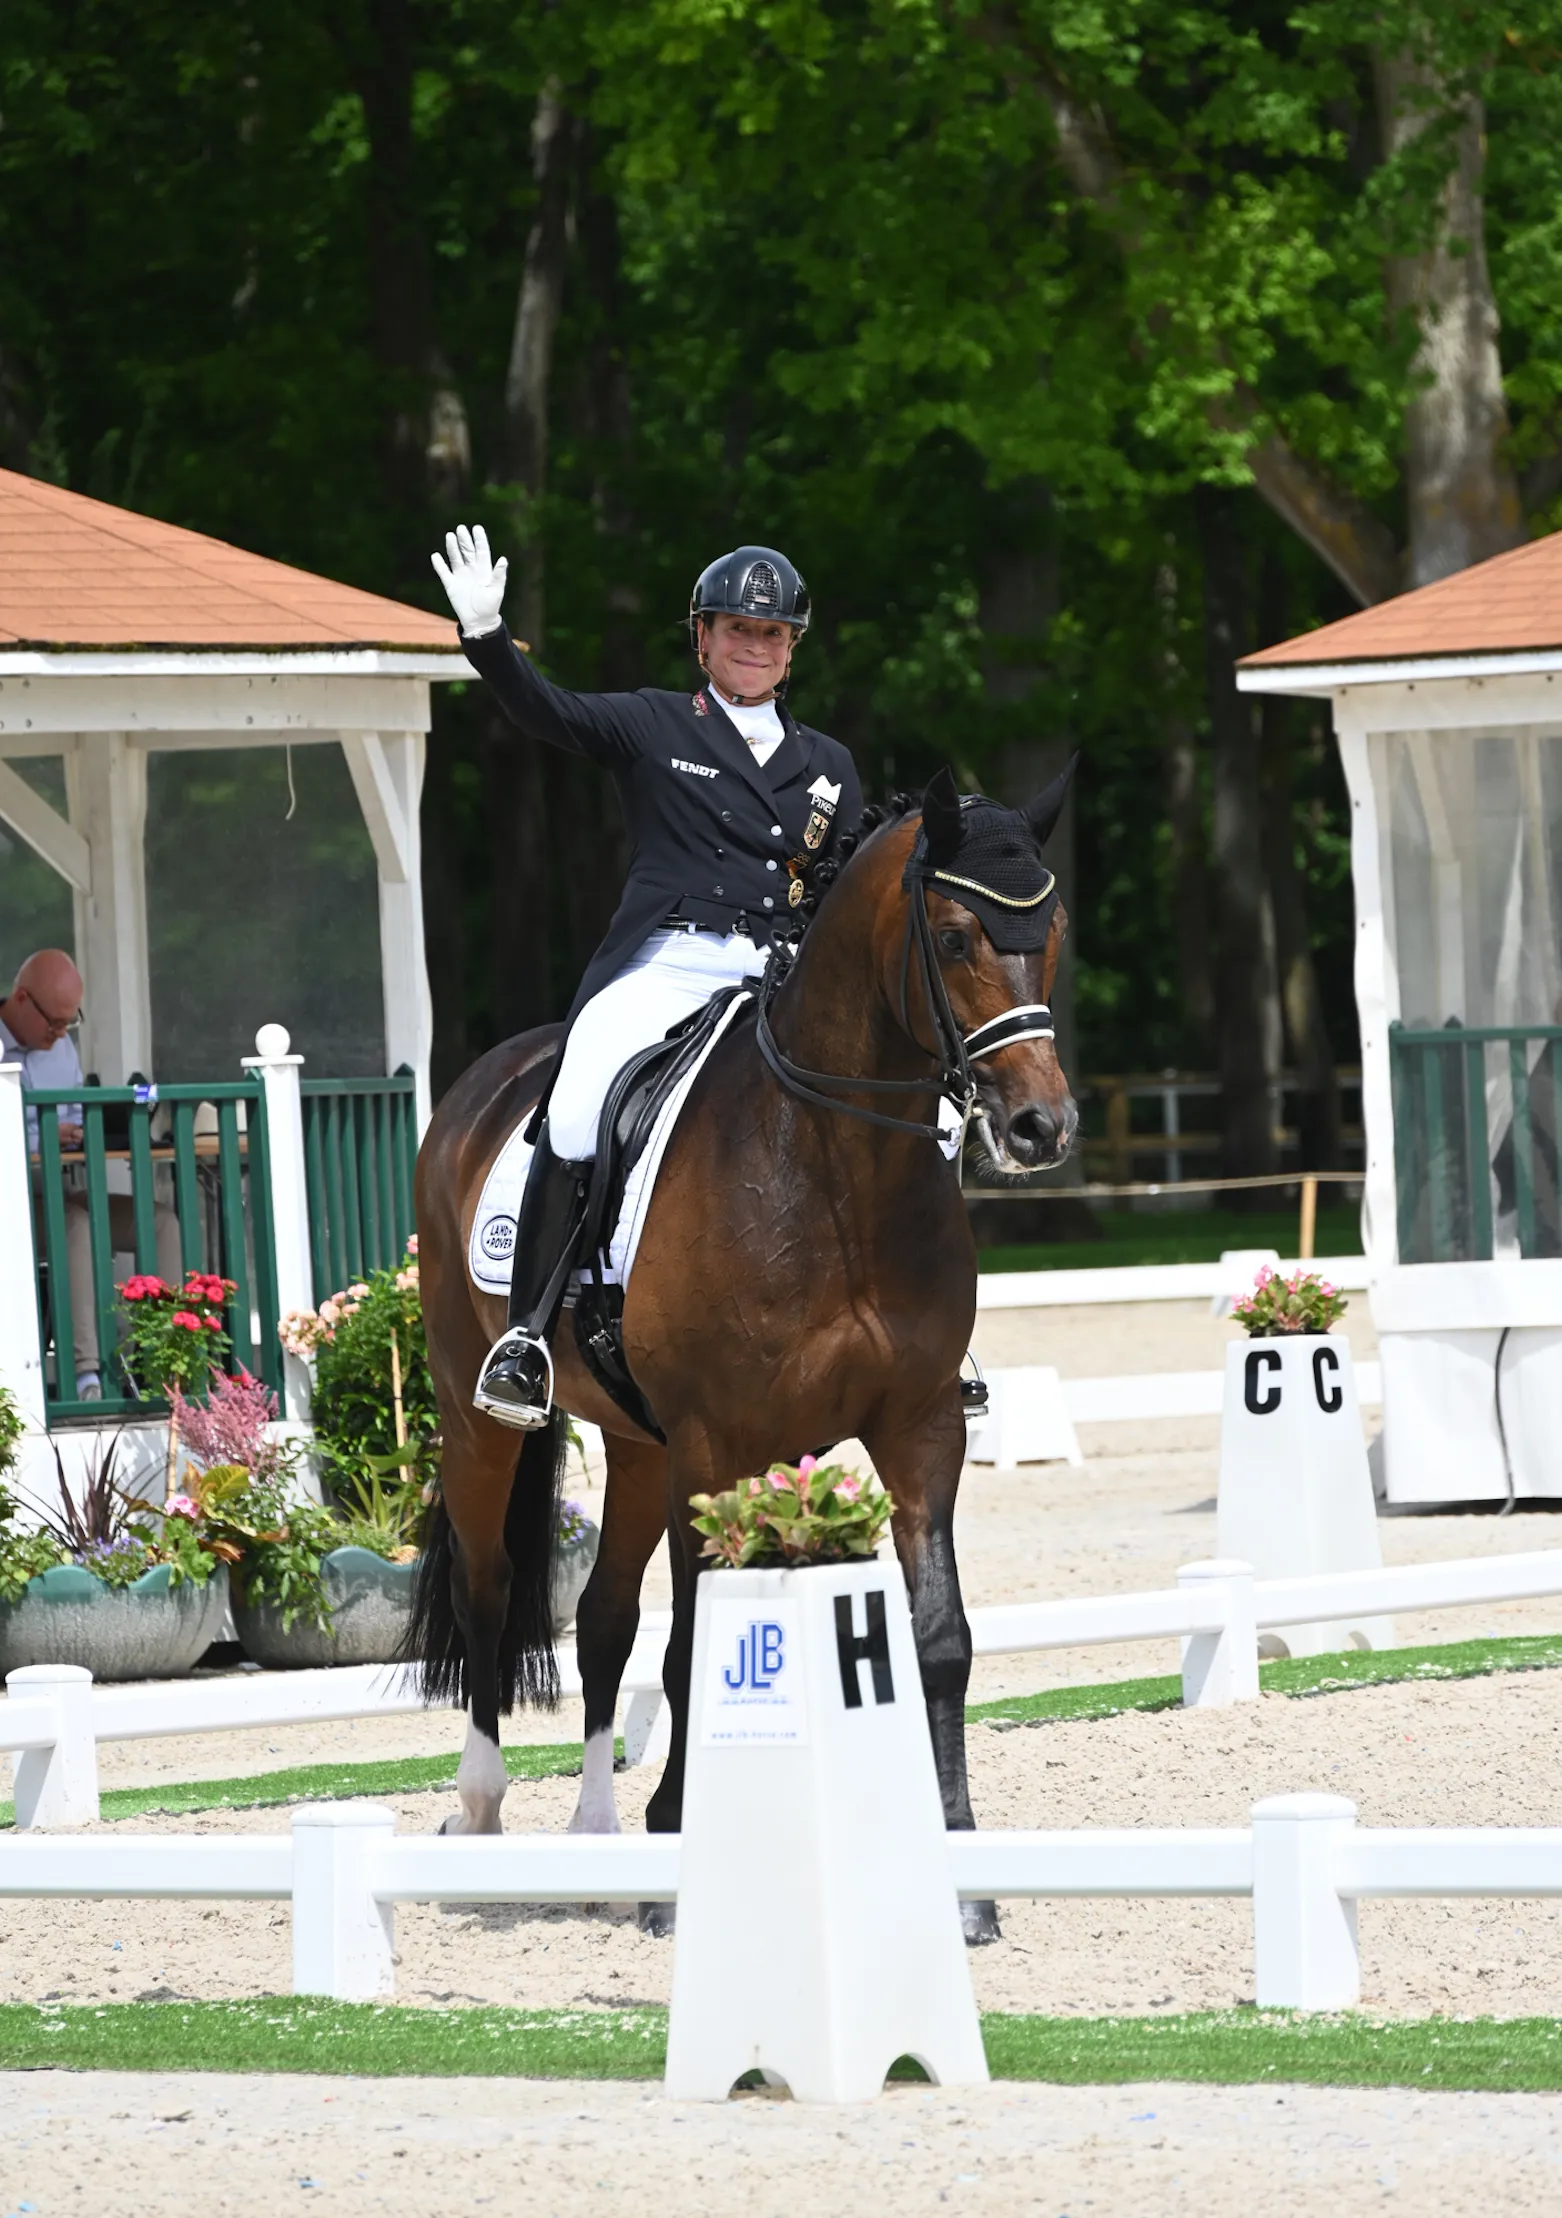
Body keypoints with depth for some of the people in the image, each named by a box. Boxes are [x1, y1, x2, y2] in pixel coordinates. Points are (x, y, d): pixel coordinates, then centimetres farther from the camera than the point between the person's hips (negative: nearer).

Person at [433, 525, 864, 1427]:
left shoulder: (828, 767, 23)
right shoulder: (654, 727, 13)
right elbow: (548, 712, -2)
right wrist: (488, 638, -18)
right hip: (664, 969, -3)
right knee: (575, 1117, -29)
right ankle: (529, 1331, -20)